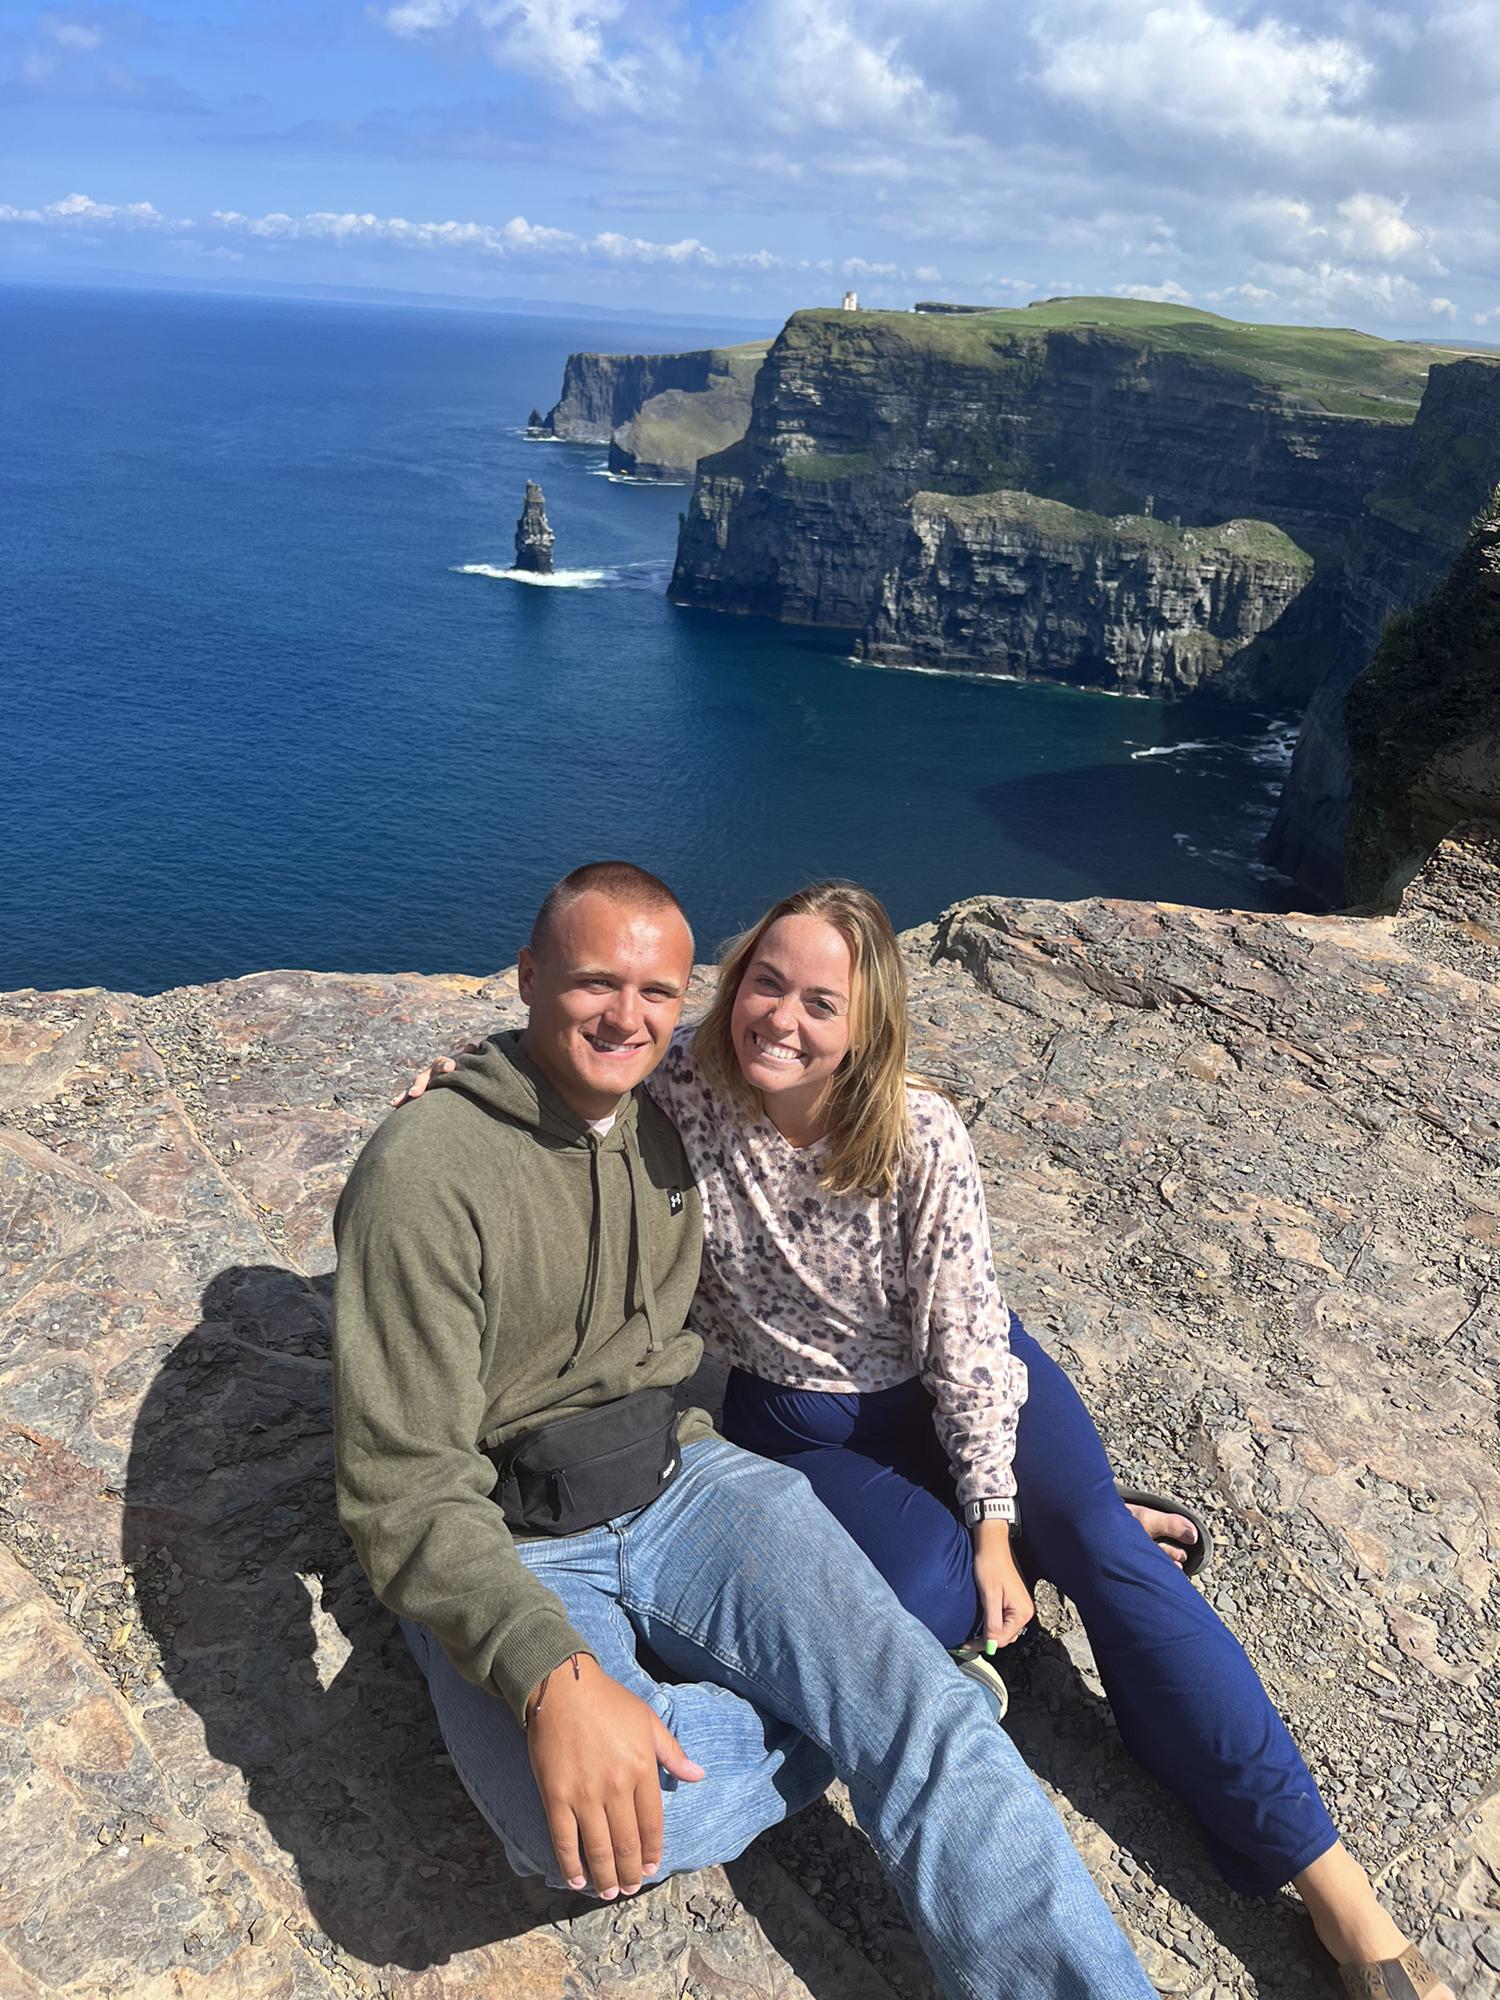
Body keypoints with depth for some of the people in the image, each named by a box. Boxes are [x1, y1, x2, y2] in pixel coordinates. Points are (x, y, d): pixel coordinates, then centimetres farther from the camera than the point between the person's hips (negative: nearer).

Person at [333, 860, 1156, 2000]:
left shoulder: (670, 1125, 6)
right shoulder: (426, 1174, -16)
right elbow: (405, 1486, -19)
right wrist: (550, 1676, -34)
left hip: (682, 1479, 5)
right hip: (508, 1552, -4)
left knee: (921, 1700, -19)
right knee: (584, 1826, -33)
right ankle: (887, 1719, -11)